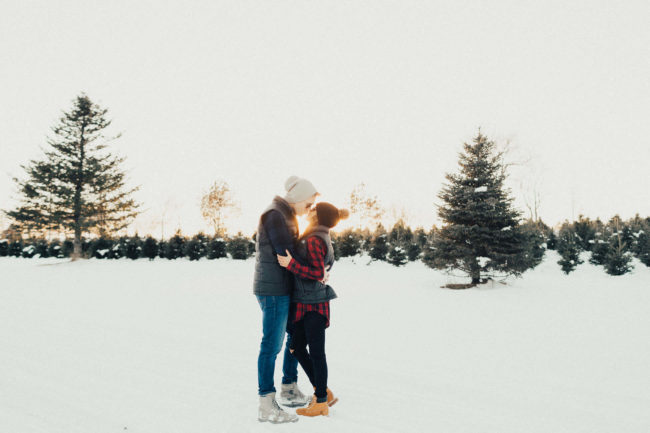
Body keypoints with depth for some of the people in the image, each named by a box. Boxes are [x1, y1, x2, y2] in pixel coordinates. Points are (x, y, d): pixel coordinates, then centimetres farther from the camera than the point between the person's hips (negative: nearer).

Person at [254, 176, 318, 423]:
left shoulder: (287, 216, 16)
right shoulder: (275, 215, -15)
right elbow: (287, 255, -20)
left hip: (284, 289, 10)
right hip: (273, 291, -10)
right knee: (272, 345, -4)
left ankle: (289, 391, 32)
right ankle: (266, 406, 7)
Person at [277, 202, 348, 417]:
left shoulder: (314, 240, -17)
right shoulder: (321, 237, 10)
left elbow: (319, 273, -21)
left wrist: (291, 264, -22)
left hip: (313, 305, -10)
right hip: (307, 303, 10)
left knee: (316, 352, 2)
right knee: (297, 347, 16)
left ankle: (321, 403, 18)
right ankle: (323, 393, 26)